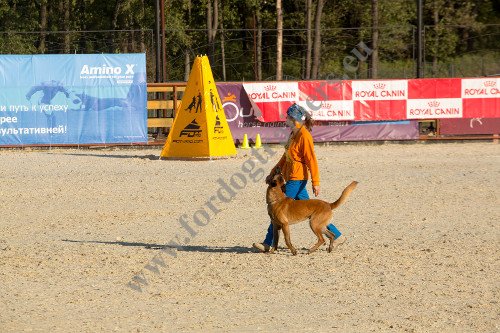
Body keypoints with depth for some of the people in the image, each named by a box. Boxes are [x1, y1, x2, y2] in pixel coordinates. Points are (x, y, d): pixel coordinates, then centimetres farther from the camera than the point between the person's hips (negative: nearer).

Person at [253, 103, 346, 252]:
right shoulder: (294, 134, 14)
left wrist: (315, 182, -20)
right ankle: (336, 235, 13)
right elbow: (286, 156, 23)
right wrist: (274, 172, 23)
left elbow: (311, 160, -18)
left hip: (297, 179, -10)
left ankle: (269, 243, -1)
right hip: (292, 178, 10)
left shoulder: (304, 135, -15)